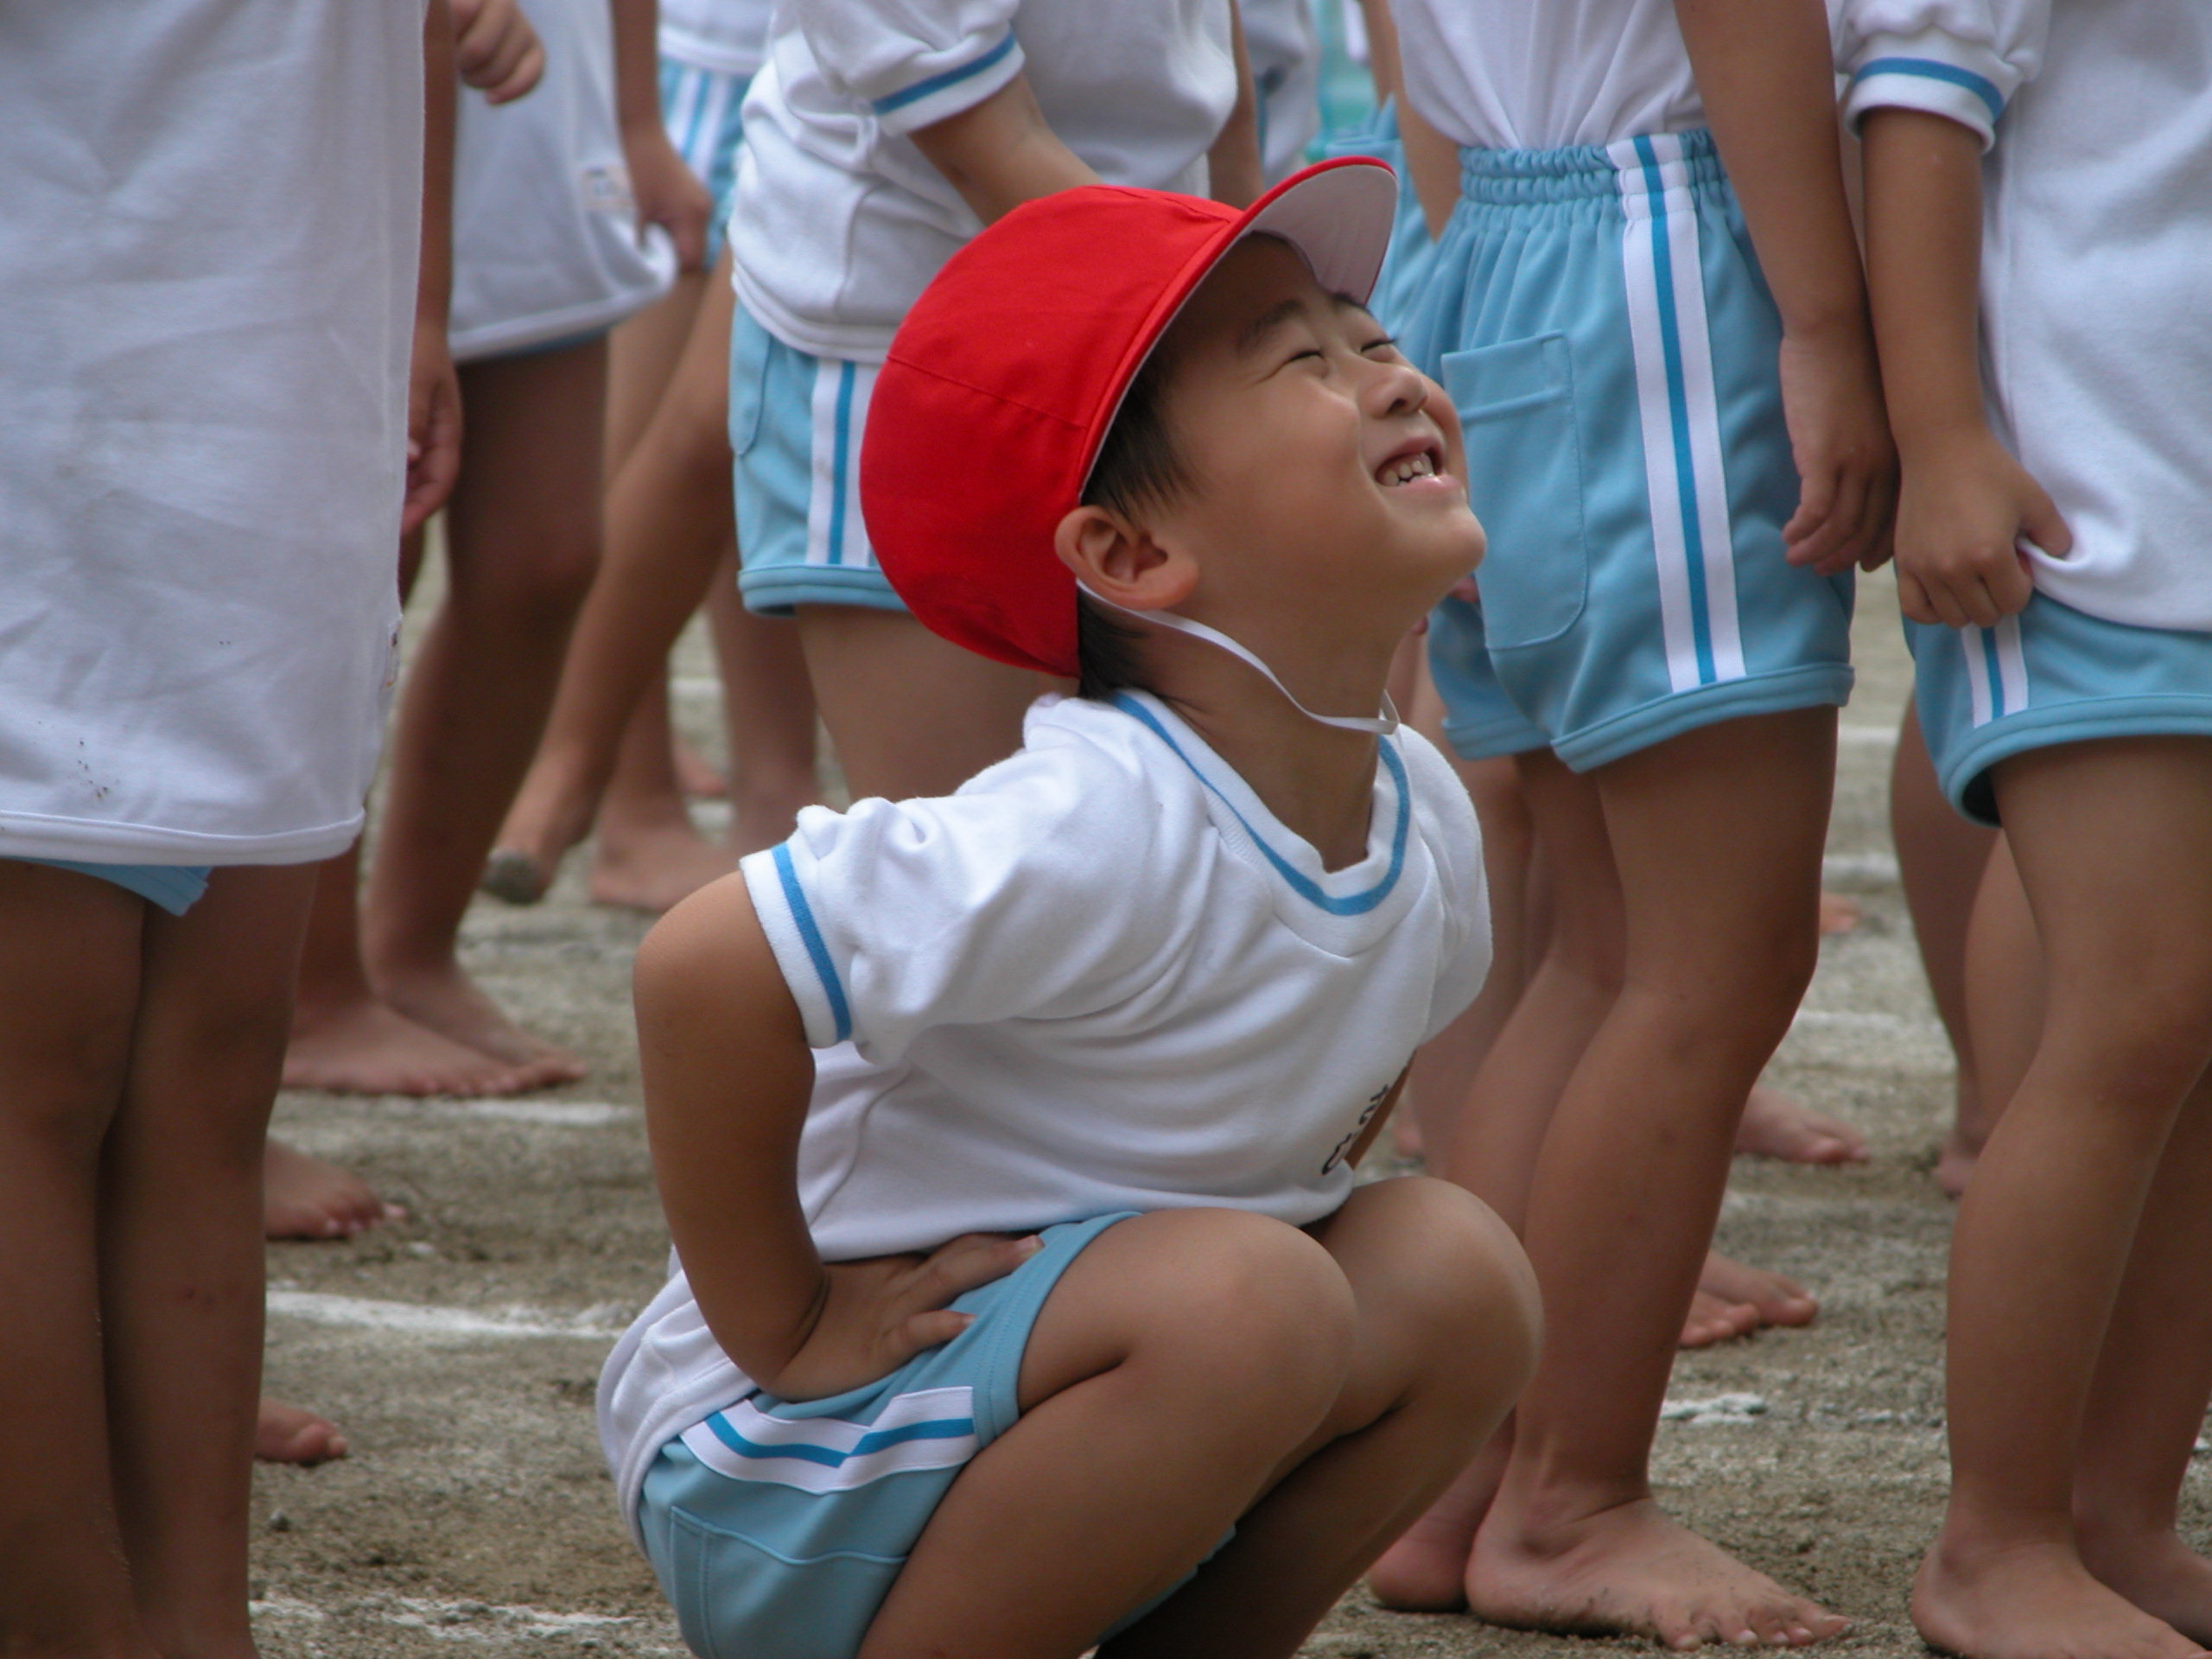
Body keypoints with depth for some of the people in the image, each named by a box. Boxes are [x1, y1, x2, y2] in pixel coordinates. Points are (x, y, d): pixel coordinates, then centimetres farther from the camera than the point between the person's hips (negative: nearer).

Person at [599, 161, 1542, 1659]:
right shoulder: (1098, 833, -28)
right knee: (1248, 1306, -29)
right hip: (778, 1478, -7)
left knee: (1454, 1275, -8)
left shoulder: (1424, 816, 0)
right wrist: (780, 1329, -23)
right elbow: (707, 972, -33)